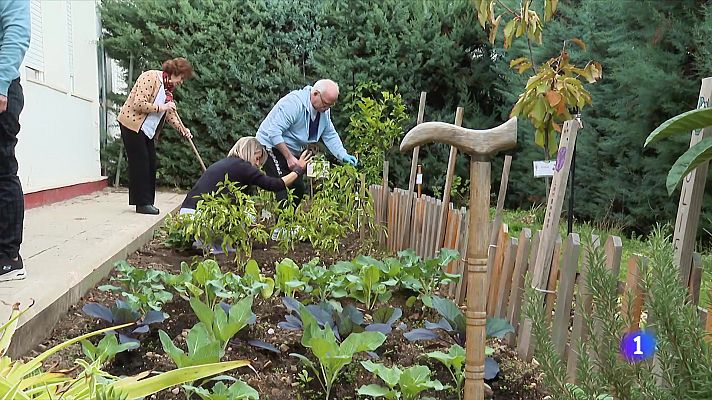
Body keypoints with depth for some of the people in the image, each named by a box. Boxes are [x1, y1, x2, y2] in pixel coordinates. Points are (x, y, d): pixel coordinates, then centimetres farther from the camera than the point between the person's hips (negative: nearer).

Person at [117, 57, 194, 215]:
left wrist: (182, 129, 3)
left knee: (150, 165, 6)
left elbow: (171, 112, 16)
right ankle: (143, 203, -4)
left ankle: (147, 202, 11)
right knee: (140, 163, -8)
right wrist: (160, 108, -22)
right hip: (132, 124, -9)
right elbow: (138, 104, -24)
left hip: (148, 130, 9)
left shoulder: (168, 88, 12)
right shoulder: (150, 77, -16)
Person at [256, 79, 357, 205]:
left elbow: (330, 135, 4)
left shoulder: (324, 109, -1)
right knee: (282, 186, -19)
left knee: (300, 190, 8)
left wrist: (343, 156, -11)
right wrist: (289, 157, -29)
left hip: (291, 151, 9)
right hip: (272, 146, -8)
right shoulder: (294, 103, -27)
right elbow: (274, 133, -30)